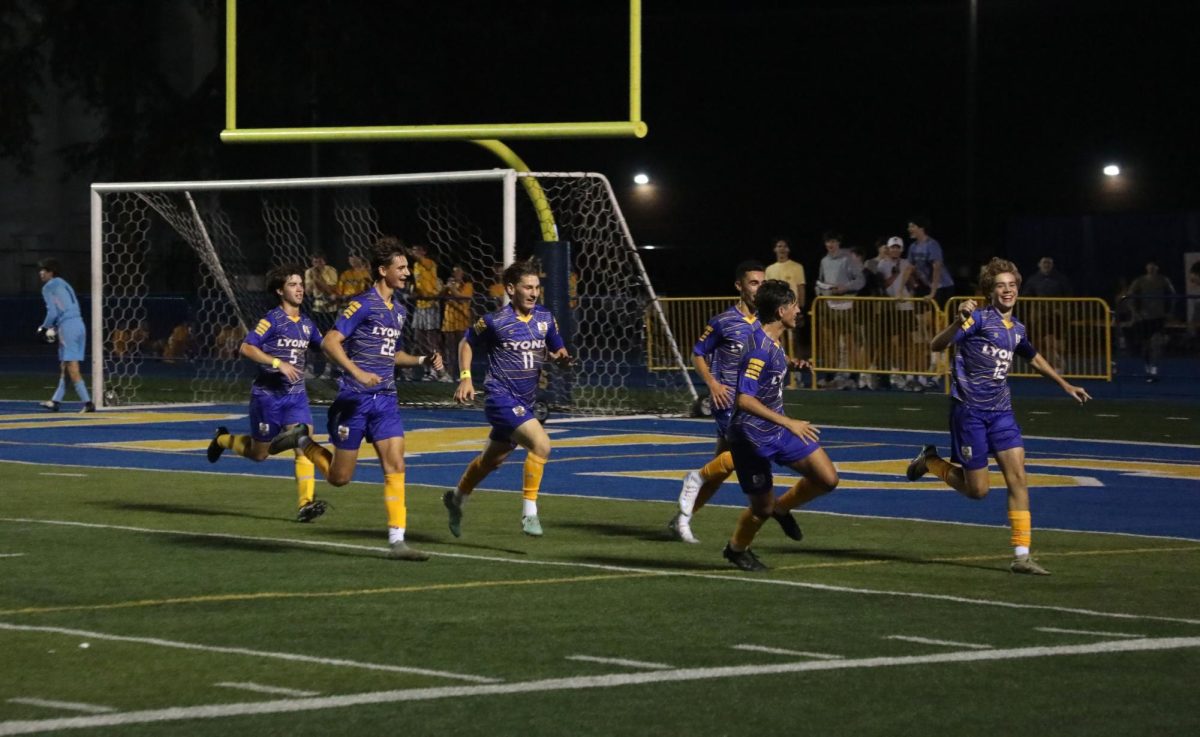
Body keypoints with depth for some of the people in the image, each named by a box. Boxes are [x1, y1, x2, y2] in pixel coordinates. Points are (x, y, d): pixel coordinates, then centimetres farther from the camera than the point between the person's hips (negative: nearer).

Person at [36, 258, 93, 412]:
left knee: (72, 368, -9)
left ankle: (88, 403, -15)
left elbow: (52, 312, -9)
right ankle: (55, 401, 22)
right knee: (63, 365, 15)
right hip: (79, 324, 9)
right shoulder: (63, 284, 23)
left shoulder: (48, 287, -1)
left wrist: (44, 328, 7)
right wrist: (55, 328, 20)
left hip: (67, 327, -9)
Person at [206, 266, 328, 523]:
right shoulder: (272, 319, -12)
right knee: (259, 454, 10)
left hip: (296, 395, 4)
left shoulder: (306, 324, 7)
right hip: (268, 394, -4)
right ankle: (223, 439, 40)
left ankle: (305, 504, -20)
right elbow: (246, 348, -20)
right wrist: (278, 363, -27)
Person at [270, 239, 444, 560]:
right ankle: (302, 440, 29)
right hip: (354, 400, -6)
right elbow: (329, 342, -18)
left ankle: (396, 542, -9)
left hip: (385, 400, 6)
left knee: (395, 466, -8)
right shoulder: (363, 304, -11)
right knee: (339, 477, 3)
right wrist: (357, 373, -29)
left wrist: (423, 360, 12)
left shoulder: (399, 311, 14)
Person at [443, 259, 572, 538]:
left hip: (525, 402, 7)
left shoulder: (545, 318, 3)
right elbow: (466, 343, 5)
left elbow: (556, 352, 15)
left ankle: (456, 499, 48)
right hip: (501, 398, -7)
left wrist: (561, 357, -8)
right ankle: (529, 512, -18)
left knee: (492, 460, 23)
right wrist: (465, 378, -5)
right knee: (541, 444, -26)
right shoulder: (495, 321, -11)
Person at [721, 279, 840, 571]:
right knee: (762, 507, 5)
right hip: (752, 435, -8)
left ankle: (781, 507, 24)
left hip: (779, 430, 8)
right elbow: (744, 400, -32)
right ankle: (736, 549, 34)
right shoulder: (760, 349, -26)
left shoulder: (773, 342, 3)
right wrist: (789, 424, -32)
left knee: (827, 479, -1)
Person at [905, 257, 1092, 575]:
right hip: (969, 410, -6)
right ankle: (930, 461, 27)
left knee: (1017, 477, -7)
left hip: (1000, 411, 6)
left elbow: (1035, 359, 31)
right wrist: (958, 324, -41)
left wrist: (1066, 386, 34)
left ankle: (1021, 555, -5)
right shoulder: (979, 318, -12)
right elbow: (936, 346, -22)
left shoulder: (1017, 329, 10)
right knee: (977, 490, -1)